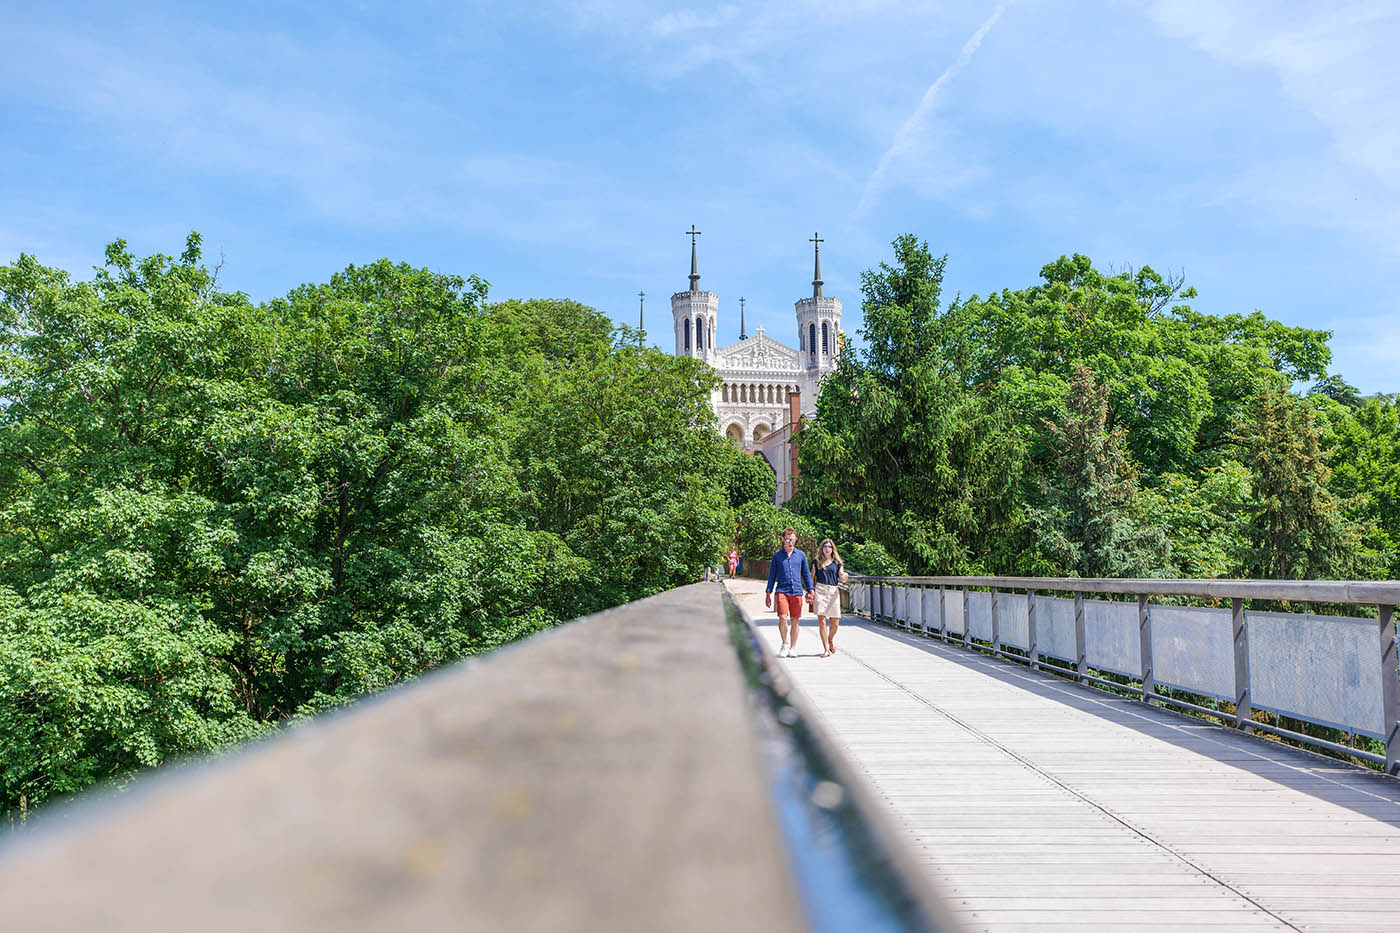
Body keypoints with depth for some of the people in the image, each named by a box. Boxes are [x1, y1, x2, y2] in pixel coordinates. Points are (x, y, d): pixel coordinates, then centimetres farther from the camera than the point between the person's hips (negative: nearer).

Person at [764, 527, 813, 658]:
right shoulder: (777, 556, 6)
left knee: (795, 620, 4)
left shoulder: (801, 555, 10)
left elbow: (806, 574, 16)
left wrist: (810, 590, 8)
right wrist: (768, 594, 9)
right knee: (782, 617, -17)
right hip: (782, 591, -2)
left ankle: (792, 648, 17)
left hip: (797, 592, 2)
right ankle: (785, 643, 4)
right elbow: (772, 575, 11)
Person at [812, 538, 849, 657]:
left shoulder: (837, 562, 12)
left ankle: (830, 640, 32)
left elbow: (842, 579, 9)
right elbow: (812, 577, 12)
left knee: (835, 622, 1)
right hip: (820, 590, -1)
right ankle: (826, 649, -3)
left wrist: (845, 577, -13)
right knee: (822, 620, -8)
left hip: (833, 591, 1)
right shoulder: (817, 561, 11)